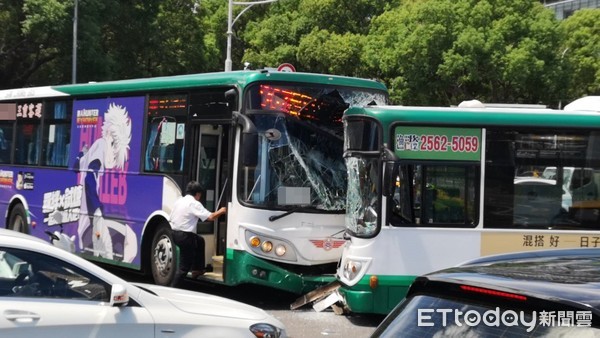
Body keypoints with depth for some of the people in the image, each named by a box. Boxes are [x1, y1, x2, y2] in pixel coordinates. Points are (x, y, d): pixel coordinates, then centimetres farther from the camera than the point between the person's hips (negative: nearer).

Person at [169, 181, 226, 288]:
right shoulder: (194, 204, -11)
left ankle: (197, 269, 35)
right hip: (185, 236, -9)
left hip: (174, 234, 9)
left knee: (200, 241, 32)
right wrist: (220, 211, 1)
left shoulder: (179, 201, 13)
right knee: (184, 267, -1)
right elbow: (210, 217, -17)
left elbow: (170, 219, 15)